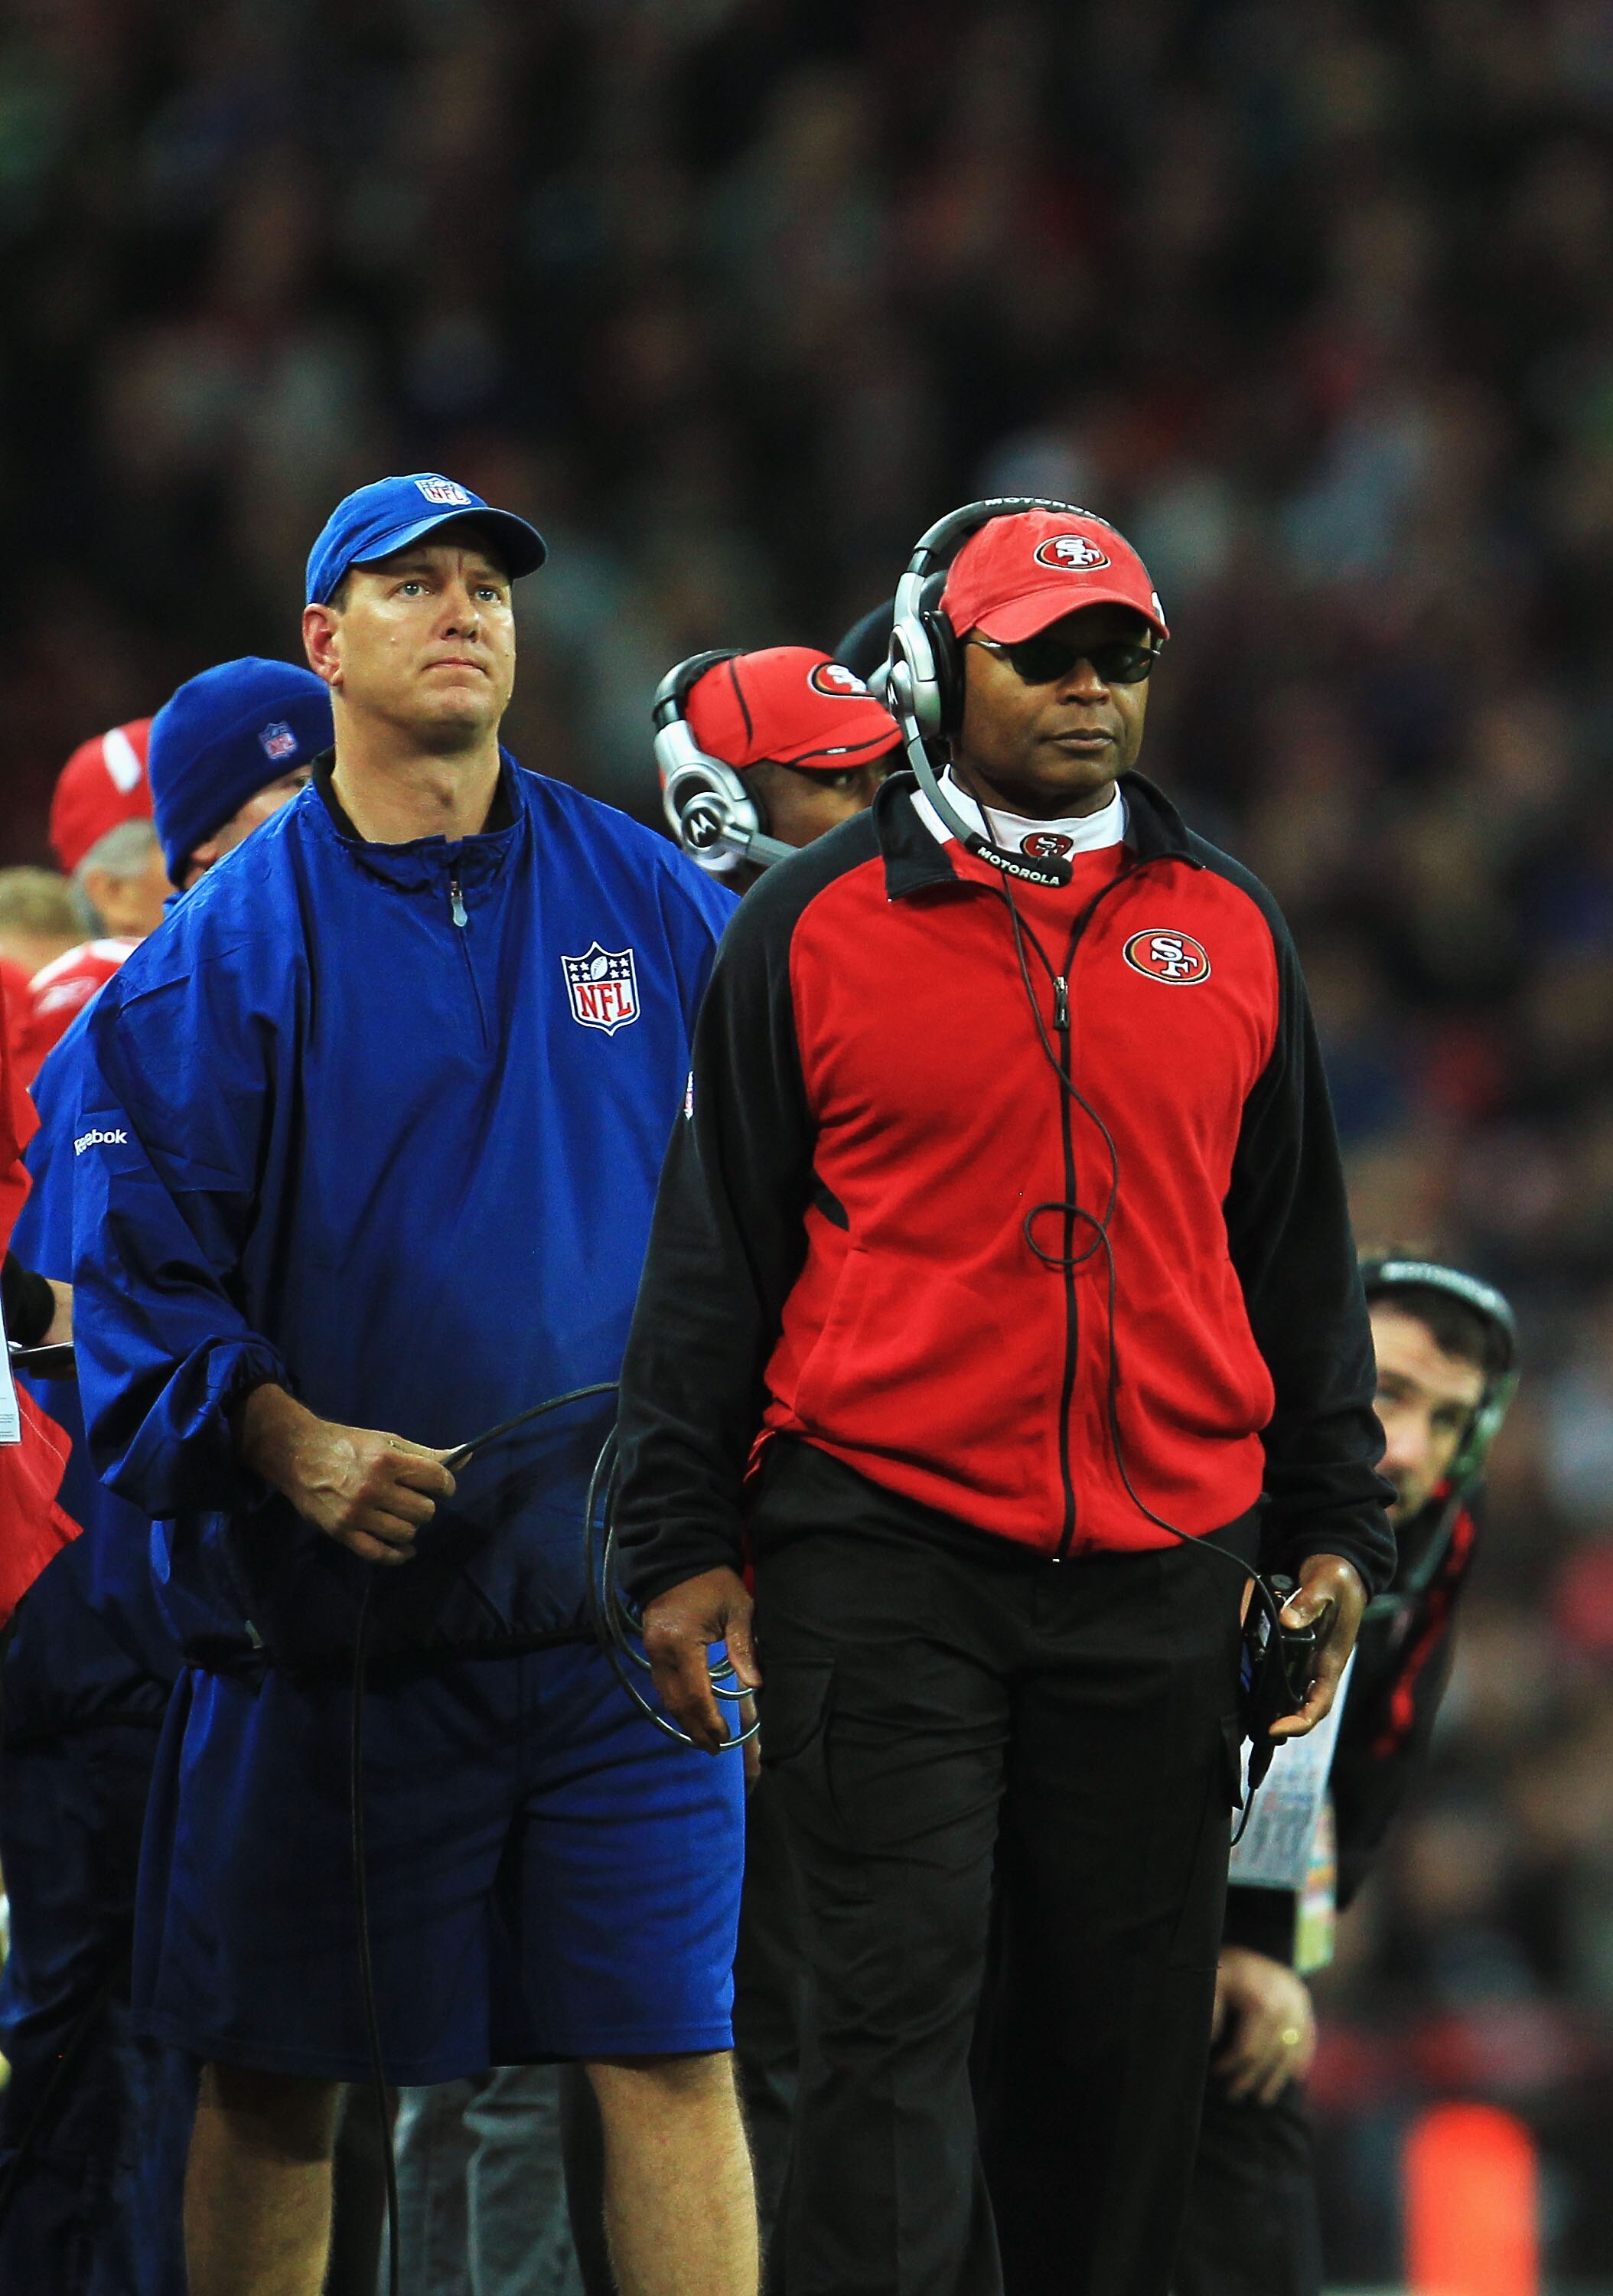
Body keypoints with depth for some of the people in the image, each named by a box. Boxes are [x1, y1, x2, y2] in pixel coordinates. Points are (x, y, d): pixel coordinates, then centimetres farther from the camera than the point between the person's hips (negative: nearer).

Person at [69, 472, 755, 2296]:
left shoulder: (654, 910, 8)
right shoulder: (231, 948, 2)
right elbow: (132, 1270, -2)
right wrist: (286, 1444, -16)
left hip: (619, 1605, 1)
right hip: (324, 1628, -1)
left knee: (673, 2058, -6)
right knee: (272, 2081, 6)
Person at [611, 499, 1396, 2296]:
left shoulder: (1228, 934, 12)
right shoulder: (816, 928, 3)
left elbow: (1298, 1256, 18)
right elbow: (712, 1253, 5)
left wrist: (1331, 1527, 14)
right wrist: (682, 1542, 0)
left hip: (1160, 1566, 3)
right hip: (883, 1555, -3)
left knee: (1127, 2026, 5)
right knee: (895, 2011, -8)